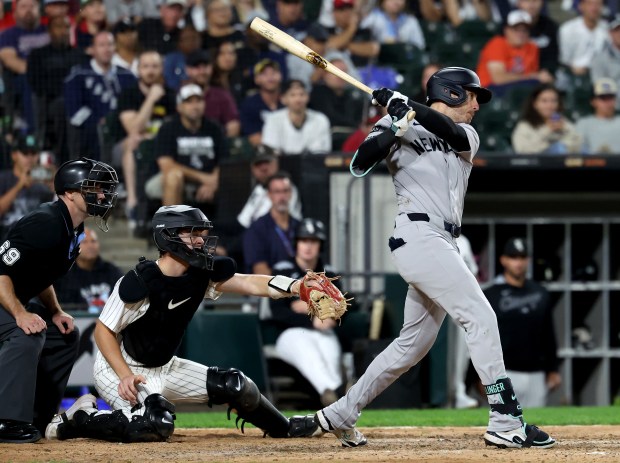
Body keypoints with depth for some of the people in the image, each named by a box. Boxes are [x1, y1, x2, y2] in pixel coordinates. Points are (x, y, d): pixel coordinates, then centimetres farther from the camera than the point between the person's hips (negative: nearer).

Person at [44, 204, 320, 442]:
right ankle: (77, 420, -13)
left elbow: (250, 284, -17)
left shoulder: (202, 275, -7)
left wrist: (297, 287, -34)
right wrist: (126, 376, -29)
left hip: (164, 369, 8)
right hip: (119, 369, -8)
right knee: (155, 425, -33)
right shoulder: (139, 283, -26)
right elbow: (103, 331, -18)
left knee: (235, 386, 5)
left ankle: (284, 428, 31)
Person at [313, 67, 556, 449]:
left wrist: (410, 108, -17)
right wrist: (395, 124, -20)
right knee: (481, 316, -16)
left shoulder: (467, 136, 20)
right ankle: (506, 423, -19)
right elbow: (360, 165, -9)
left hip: (441, 245, 8)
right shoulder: (399, 129, 4)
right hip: (419, 235, -8)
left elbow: (452, 134, -4)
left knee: (414, 344, 10)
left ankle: (340, 415, 18)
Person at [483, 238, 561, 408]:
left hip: (536, 375, 5)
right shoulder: (491, 296, -2)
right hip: (506, 375, -5)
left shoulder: (541, 294, 11)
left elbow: (549, 336, 16)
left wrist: (553, 370, 12)